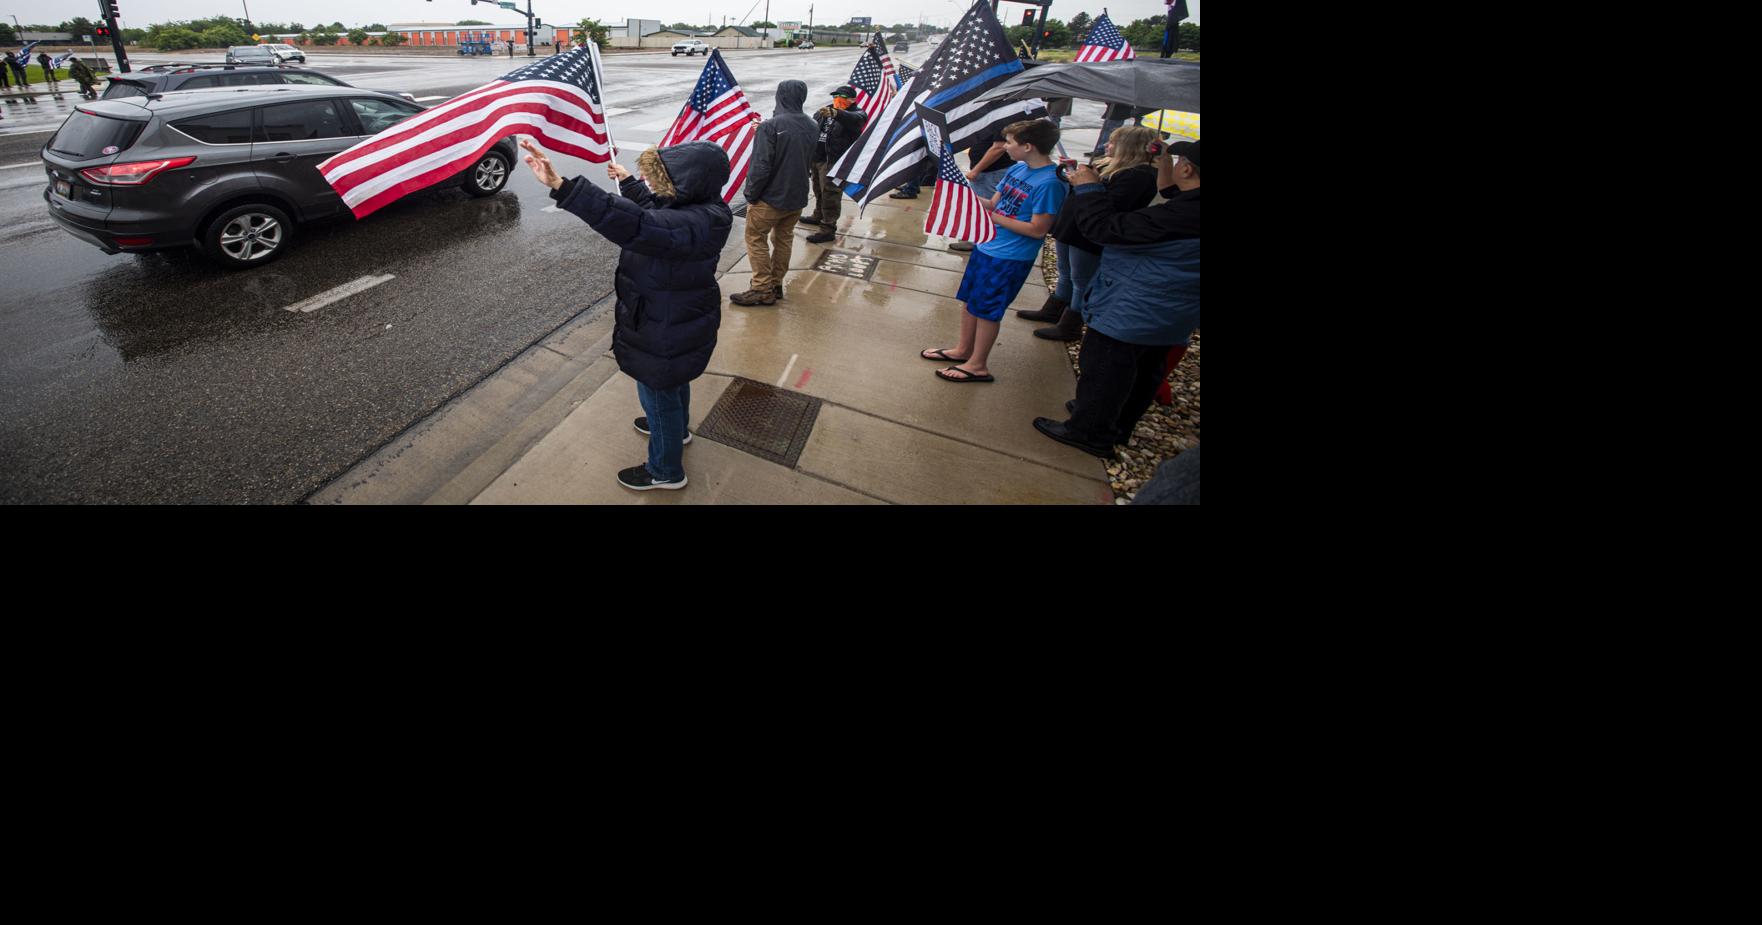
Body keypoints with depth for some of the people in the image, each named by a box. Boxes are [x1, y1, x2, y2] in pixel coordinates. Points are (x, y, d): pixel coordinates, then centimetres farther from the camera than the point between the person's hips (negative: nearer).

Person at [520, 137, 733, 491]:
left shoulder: (694, 223, -36)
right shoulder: (695, 208, -5)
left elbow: (634, 224, -50)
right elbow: (654, 212, 19)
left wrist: (561, 186, -55)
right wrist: (627, 182, 32)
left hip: (666, 332, -9)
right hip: (678, 320, 9)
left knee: (658, 393, 11)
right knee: (673, 381, 32)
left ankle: (665, 471, 33)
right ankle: (676, 429, 60)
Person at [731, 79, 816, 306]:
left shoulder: (770, 126, -19)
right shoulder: (812, 127, 2)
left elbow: (760, 166, -21)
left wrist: (751, 194, -11)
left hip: (771, 197, -6)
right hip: (798, 197, 6)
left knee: (755, 238, 7)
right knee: (784, 239, 18)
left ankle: (763, 289, 5)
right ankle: (776, 285, 25)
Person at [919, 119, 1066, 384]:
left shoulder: (1050, 182, -20)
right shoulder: (1017, 169, 5)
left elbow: (1037, 229, -21)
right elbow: (994, 204, 9)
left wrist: (994, 217, -18)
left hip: (1011, 258, -8)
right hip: (986, 247, 8)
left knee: (986, 310, 2)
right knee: (970, 301, 17)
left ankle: (977, 366, 17)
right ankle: (963, 350, 35)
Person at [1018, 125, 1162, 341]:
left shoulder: (1140, 175, -19)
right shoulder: (1113, 167, 12)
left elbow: (1110, 206, -29)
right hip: (1072, 229, 10)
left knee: (1081, 281, 2)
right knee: (1065, 273, 22)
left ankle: (1070, 328, 14)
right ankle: (1052, 311, 39)